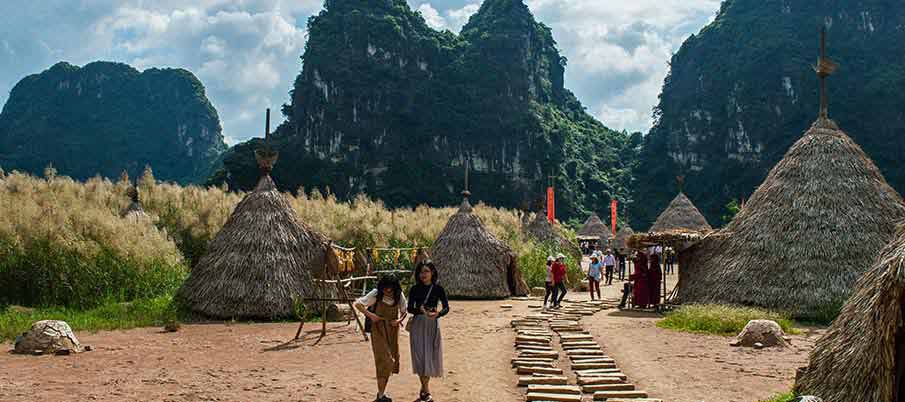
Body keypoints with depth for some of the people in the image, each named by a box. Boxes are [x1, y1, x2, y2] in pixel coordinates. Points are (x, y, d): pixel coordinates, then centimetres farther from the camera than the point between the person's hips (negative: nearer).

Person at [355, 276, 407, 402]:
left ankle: (382, 391, 26)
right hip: (378, 329, -5)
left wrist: (399, 320, -11)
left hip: (393, 330, 5)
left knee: (392, 360, 10)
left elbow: (404, 311, 9)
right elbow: (357, 304, -10)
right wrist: (370, 315, -20)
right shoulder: (376, 294, -14)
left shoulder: (399, 296, -4)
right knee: (384, 360, -11)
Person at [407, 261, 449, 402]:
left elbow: (446, 307, -3)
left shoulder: (438, 289, 0)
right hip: (418, 325, 0)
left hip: (433, 326, 0)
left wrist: (438, 314, -25)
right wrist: (421, 310, -25)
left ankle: (423, 388, 20)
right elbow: (410, 308, -4)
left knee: (431, 356, 3)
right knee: (420, 356, -4)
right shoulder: (415, 289, 1)